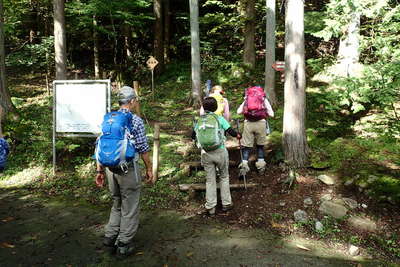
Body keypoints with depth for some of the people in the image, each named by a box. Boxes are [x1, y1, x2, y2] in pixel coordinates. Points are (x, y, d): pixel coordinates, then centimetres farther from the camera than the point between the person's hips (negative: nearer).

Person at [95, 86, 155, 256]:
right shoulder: (136, 121, -10)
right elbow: (143, 149, -9)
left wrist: (100, 170, 14)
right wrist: (149, 170, 2)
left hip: (110, 168, 6)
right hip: (128, 169, -5)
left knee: (117, 204, 24)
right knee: (129, 209, 9)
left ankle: (109, 237, 24)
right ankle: (124, 245, 18)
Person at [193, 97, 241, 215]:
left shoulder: (199, 121, 5)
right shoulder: (220, 119, -4)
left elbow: (193, 136, 15)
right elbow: (231, 132, -7)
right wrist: (238, 135, 14)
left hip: (206, 154, 2)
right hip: (220, 152, -2)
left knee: (210, 180, 11)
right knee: (224, 177, 16)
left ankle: (210, 207, 14)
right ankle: (226, 204, 22)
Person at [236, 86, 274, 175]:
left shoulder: (246, 99, 20)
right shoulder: (264, 99, 18)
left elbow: (238, 111, 10)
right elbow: (271, 114, 10)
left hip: (248, 123, 0)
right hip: (261, 122, 0)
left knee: (247, 146, 3)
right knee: (260, 145, 15)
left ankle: (244, 164, -11)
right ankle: (260, 166, 18)